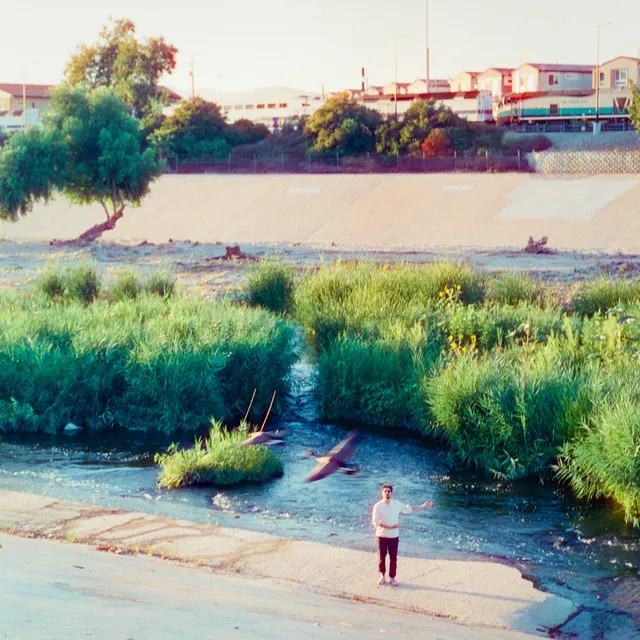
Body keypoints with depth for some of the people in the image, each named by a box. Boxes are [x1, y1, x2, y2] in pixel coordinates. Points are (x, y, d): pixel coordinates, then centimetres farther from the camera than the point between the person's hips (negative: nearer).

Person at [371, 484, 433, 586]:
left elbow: (409, 509, 14)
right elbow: (375, 521, -13)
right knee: (382, 557, 5)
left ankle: (392, 578, 13)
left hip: (394, 536, 2)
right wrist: (389, 527, -19)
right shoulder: (378, 506, -7)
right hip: (382, 535, -2)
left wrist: (423, 506, 11)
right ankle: (382, 576, 20)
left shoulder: (397, 504, 3)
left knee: (393, 558, 3)